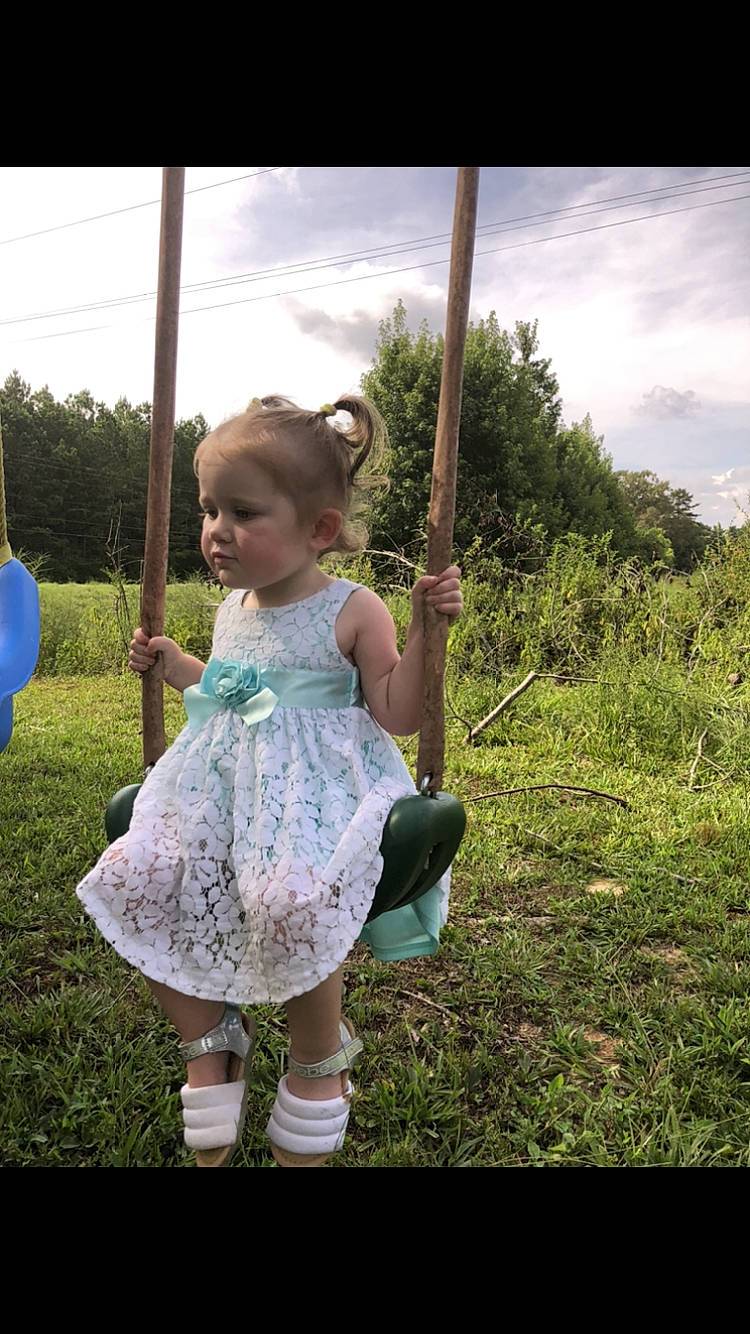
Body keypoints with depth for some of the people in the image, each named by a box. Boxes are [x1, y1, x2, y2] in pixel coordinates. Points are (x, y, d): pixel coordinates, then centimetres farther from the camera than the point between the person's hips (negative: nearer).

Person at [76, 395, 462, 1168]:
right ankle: (210, 1041, 14)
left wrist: (424, 631, -17)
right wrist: (173, 666, 25)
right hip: (221, 786, 7)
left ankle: (319, 1061, 3)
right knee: (132, 883, -10)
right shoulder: (232, 609, 12)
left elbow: (395, 716, -8)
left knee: (289, 908, -33)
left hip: (315, 789, -6)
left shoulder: (353, 613, -7)